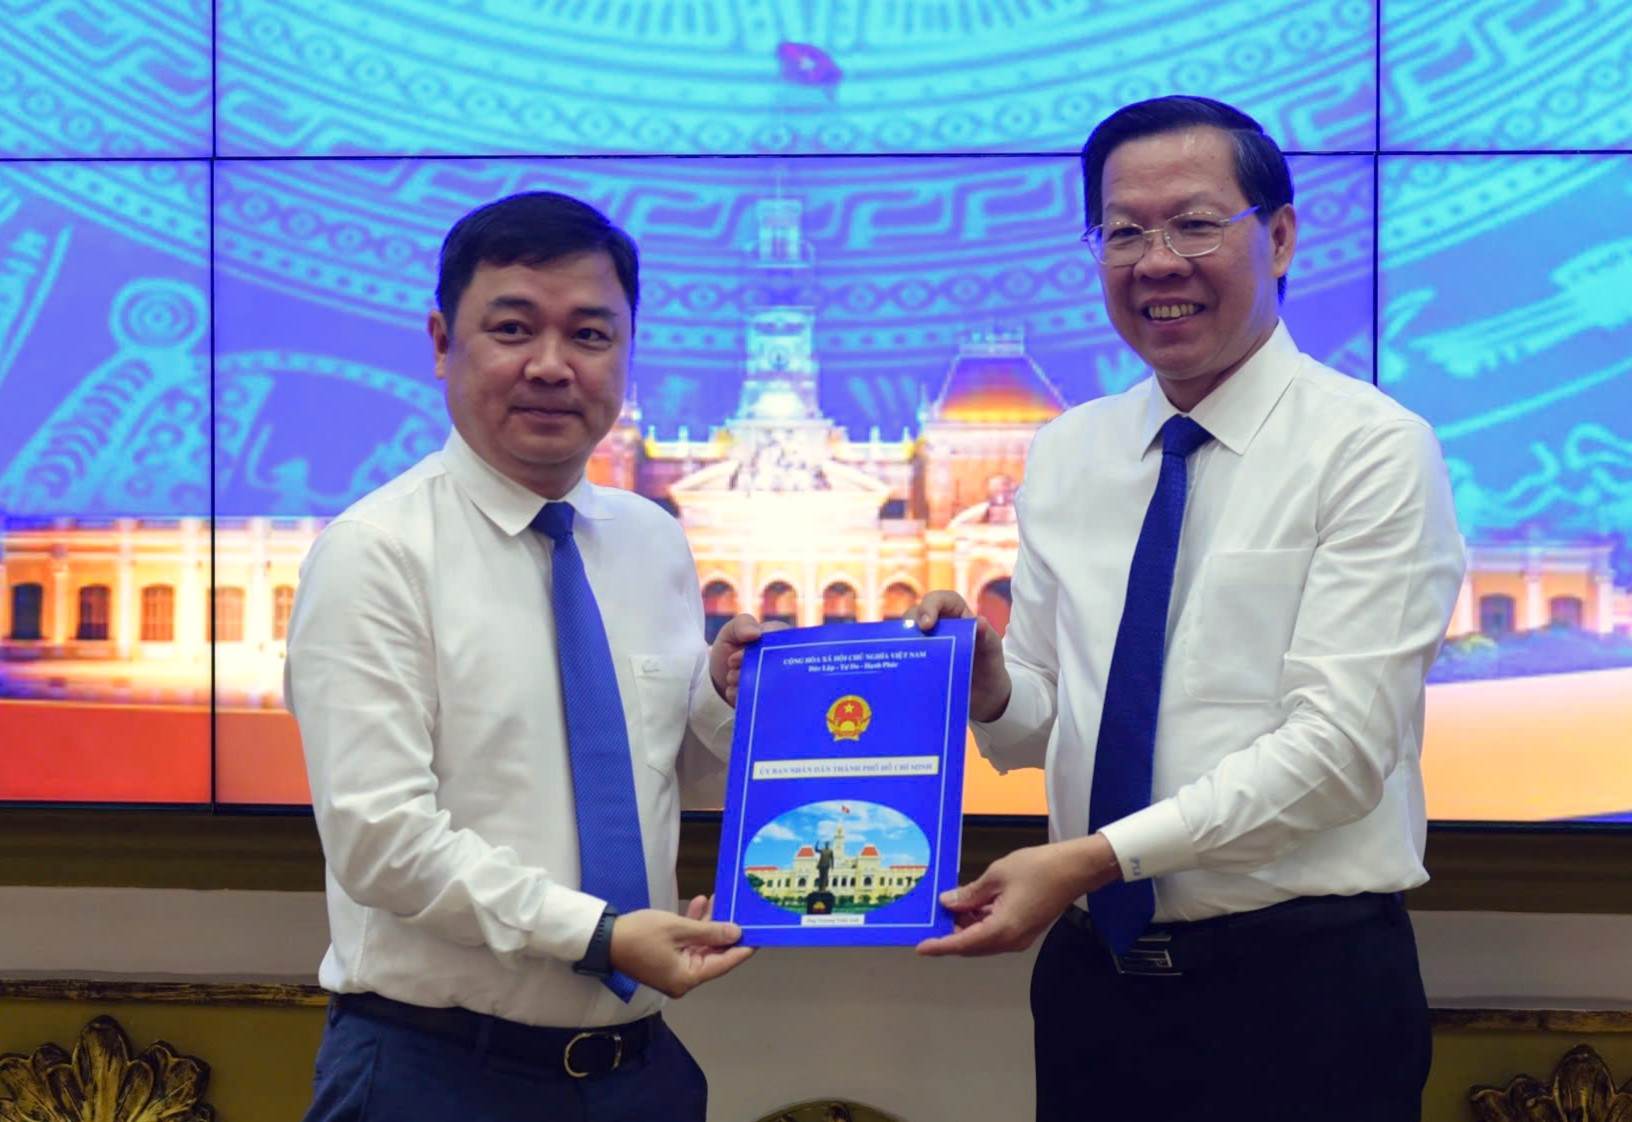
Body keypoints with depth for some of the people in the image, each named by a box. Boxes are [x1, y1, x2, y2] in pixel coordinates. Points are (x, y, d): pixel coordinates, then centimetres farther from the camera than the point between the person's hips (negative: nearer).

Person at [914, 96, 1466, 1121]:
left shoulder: (1375, 451, -8)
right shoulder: (1065, 457, 8)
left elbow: (1340, 743, -16)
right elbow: (1041, 726, 11)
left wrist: (1094, 857, -22)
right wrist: (990, 687, -11)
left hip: (1301, 986, -4)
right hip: (1093, 973, 5)